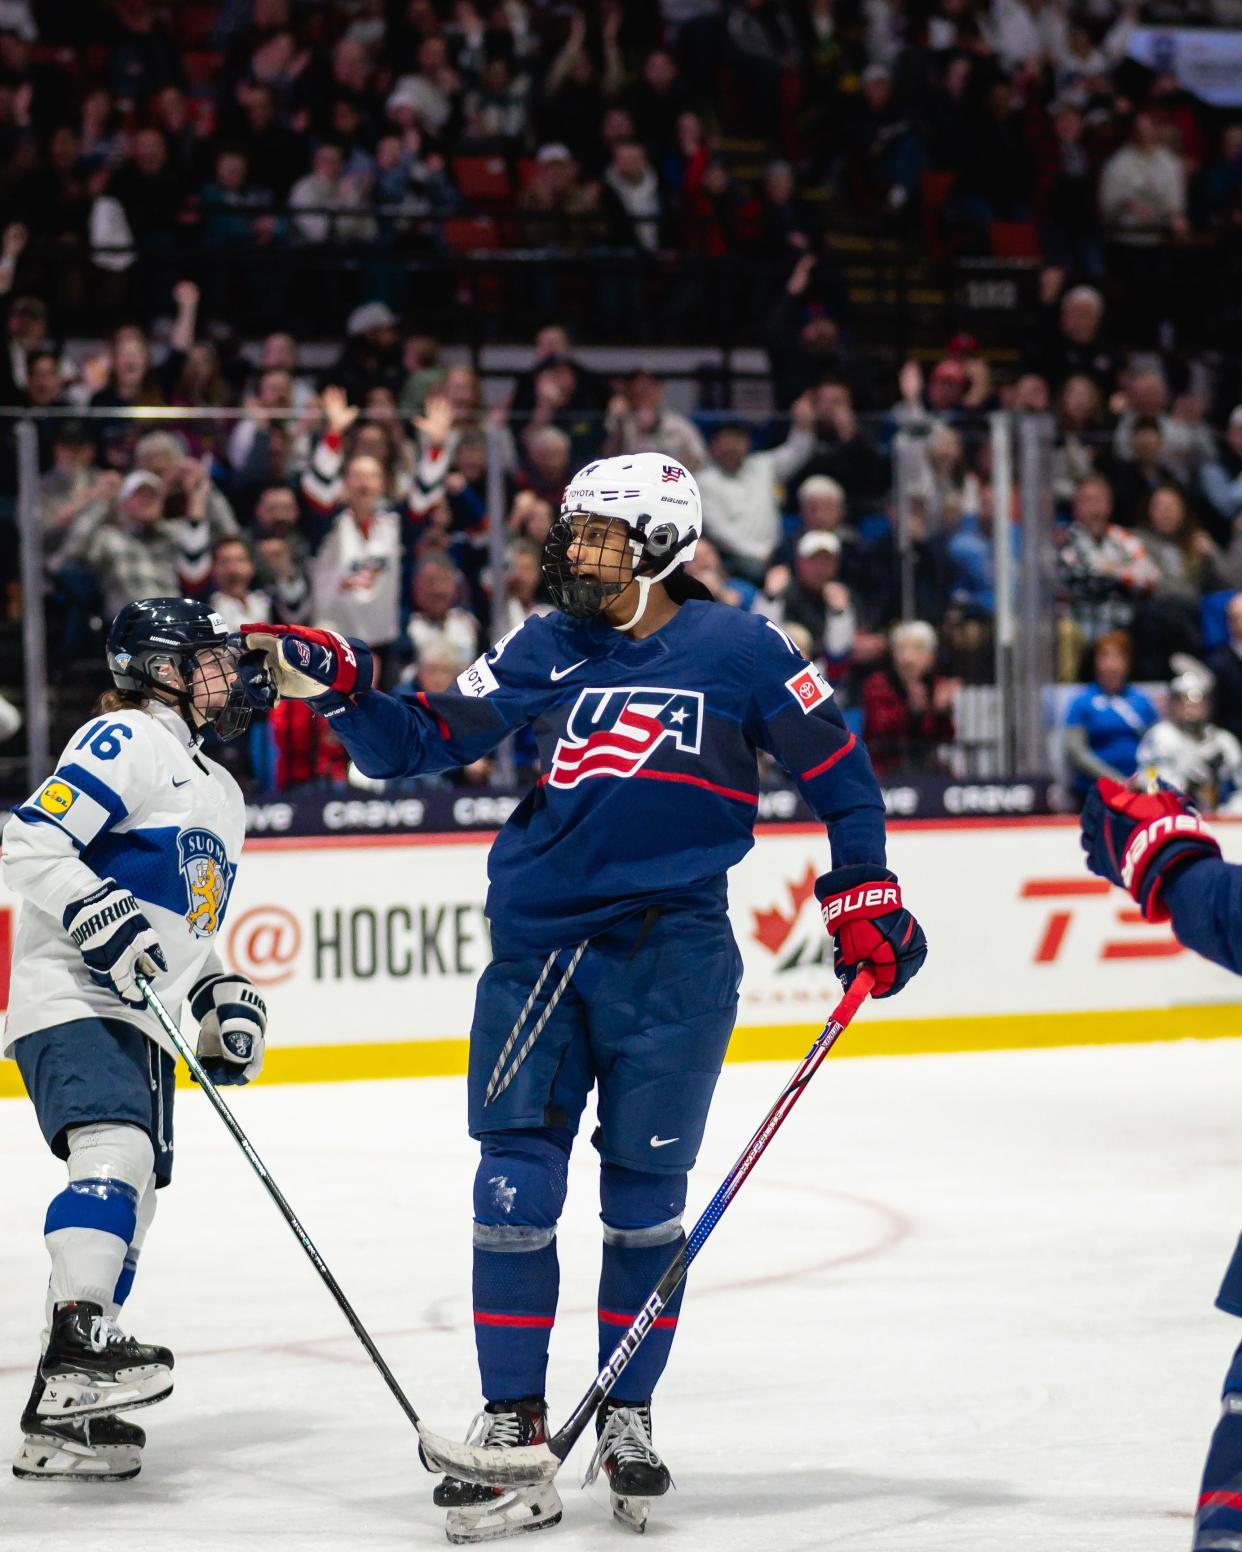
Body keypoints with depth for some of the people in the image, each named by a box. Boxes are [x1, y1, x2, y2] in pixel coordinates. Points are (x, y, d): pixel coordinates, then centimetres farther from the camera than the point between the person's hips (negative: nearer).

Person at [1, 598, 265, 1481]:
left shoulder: (219, 792, 24)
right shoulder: (124, 742, -6)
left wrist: (225, 998, 15)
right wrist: (100, 916, -29)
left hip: (144, 1019, 10)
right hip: (73, 1002, -9)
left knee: (129, 1206, 7)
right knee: (116, 1153, -30)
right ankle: (78, 1341, -39)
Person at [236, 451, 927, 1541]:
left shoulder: (738, 651, 0)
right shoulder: (545, 652, 8)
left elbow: (837, 769, 8)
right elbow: (422, 742, 7)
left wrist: (864, 893, 4)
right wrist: (334, 685, -8)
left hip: (671, 956, -2)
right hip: (541, 948, 3)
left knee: (644, 1194, 4)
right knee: (514, 1190, -3)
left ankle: (628, 1418, 20)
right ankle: (514, 1434, 2)